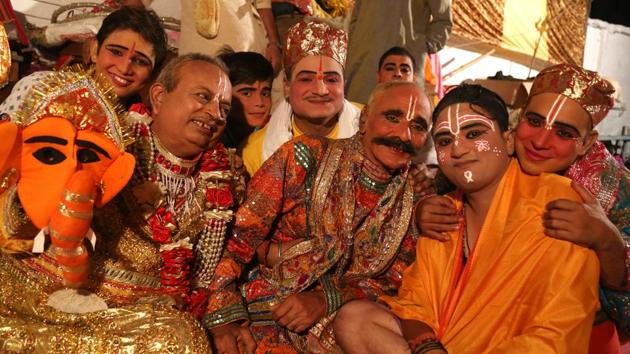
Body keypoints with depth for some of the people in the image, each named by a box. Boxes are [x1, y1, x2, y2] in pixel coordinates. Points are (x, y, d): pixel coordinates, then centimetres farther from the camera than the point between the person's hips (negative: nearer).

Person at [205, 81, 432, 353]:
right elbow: (238, 233, -10)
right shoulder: (308, 155, -9)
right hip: (266, 317, -3)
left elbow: (391, 279, 4)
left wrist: (327, 299, -14)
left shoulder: (411, 202, 3)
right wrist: (223, 318, -19)